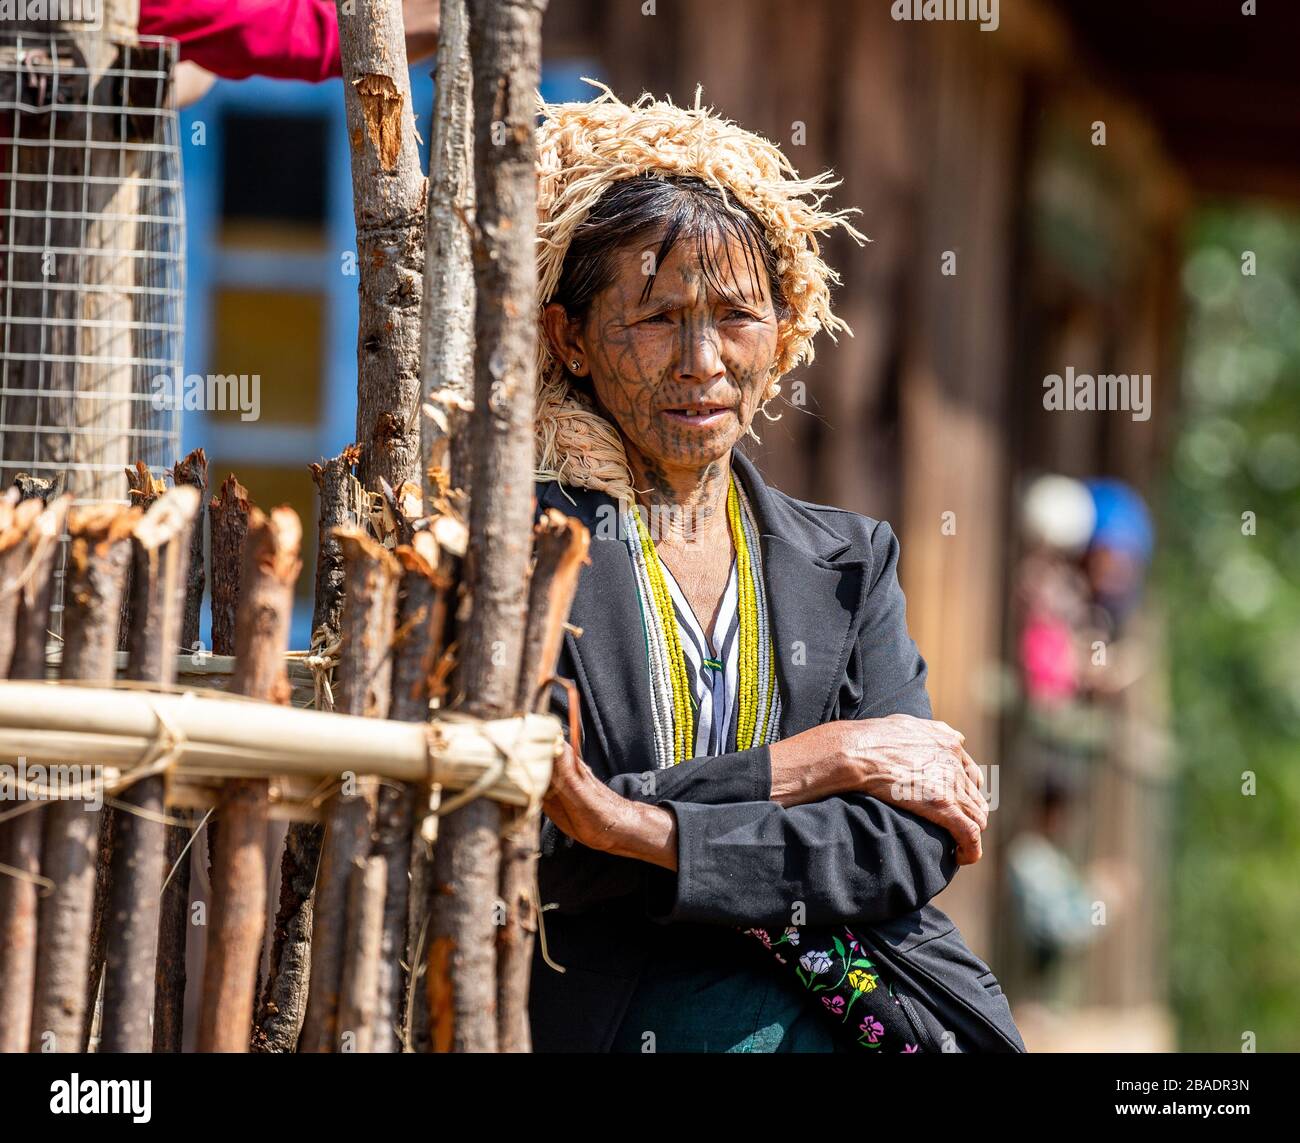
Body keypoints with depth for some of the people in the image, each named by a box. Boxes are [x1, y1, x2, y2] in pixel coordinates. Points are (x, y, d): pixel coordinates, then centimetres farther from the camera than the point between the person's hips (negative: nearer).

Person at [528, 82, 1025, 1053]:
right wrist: (818, 762, -4)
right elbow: (528, 844, -8)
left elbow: (916, 843, 3)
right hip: (626, 1004, -5)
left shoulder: (850, 562, 18)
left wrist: (651, 836, -12)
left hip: (876, 995, 5)